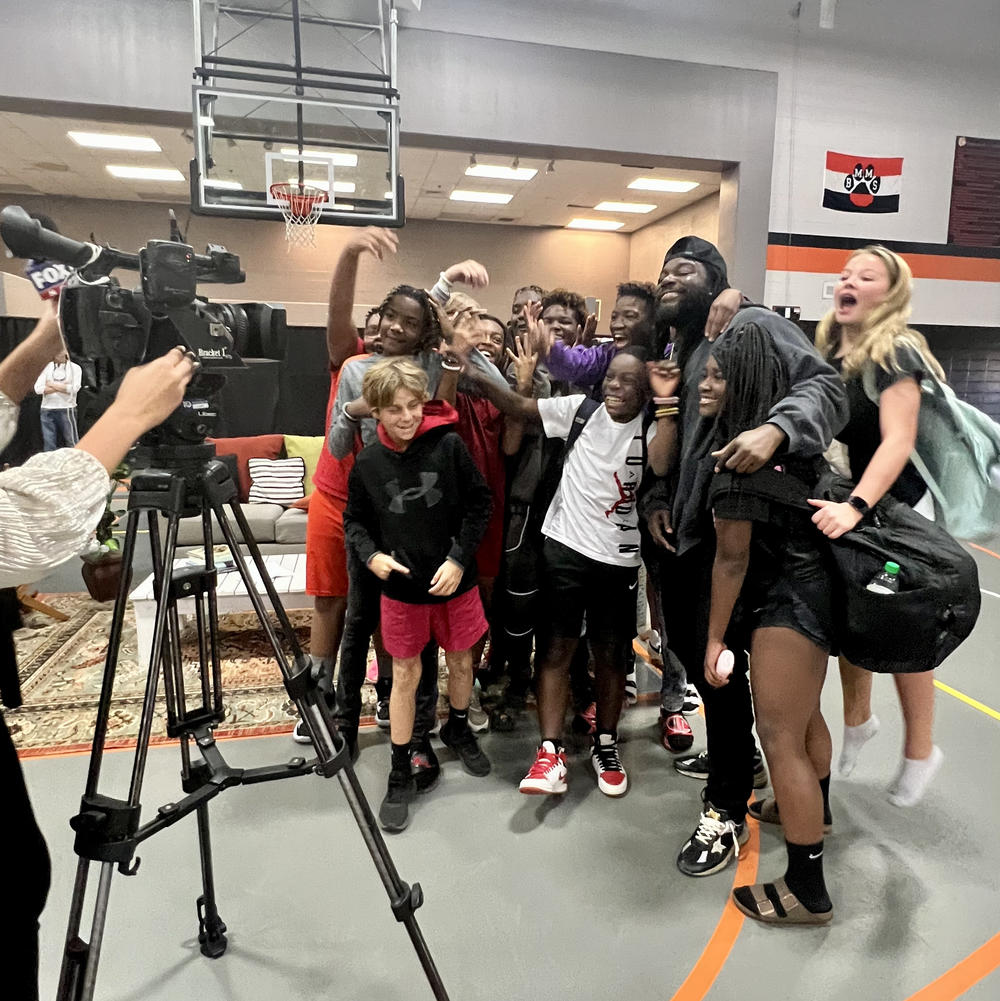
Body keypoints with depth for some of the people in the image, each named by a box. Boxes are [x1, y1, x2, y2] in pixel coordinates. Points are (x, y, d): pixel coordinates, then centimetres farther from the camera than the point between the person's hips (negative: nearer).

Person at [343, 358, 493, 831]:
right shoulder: (367, 463, -7)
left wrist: (459, 559, -14)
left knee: (461, 660, 18)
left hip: (455, 580, 0)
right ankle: (400, 775, 23)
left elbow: (480, 502, -7)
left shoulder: (448, 445, -13)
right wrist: (371, 555, -14)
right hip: (400, 586, 0)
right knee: (405, 675, 8)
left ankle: (457, 729, 47)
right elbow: (355, 521, 5)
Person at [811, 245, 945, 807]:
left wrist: (856, 507, -41)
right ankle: (858, 722, 33)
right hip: (843, 505, 6)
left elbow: (898, 441, -28)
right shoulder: (830, 353, 3)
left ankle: (920, 752, 23)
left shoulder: (895, 353, -17)